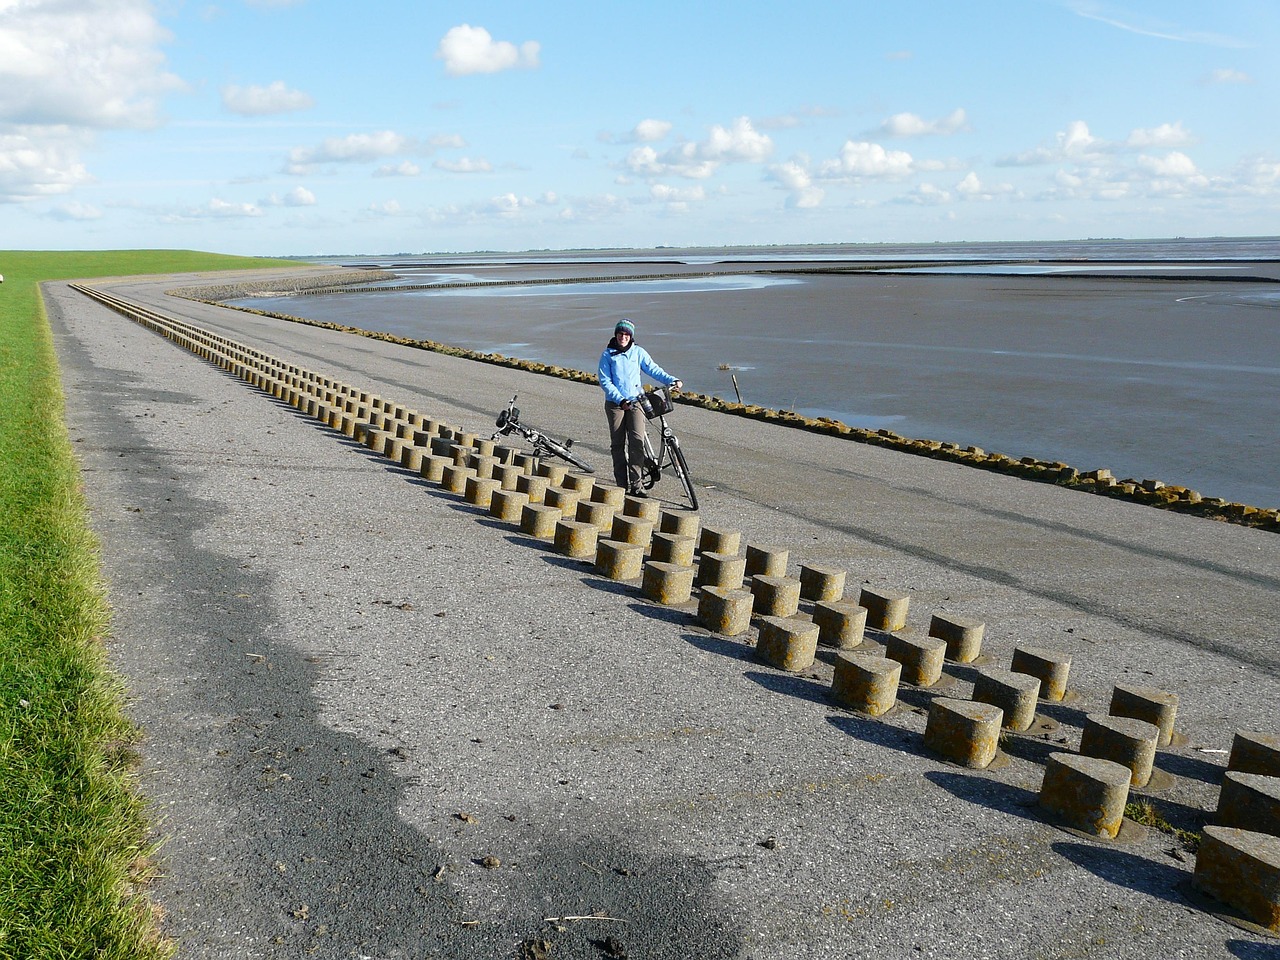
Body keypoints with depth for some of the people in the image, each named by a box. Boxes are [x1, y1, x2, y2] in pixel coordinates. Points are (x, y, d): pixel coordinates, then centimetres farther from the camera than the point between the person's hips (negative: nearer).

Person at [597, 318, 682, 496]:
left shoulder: (638, 352, 4)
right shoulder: (608, 355, 0)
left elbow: (653, 369, 2)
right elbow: (605, 382, -5)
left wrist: (672, 380, -13)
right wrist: (621, 400, -15)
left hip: (635, 402, 0)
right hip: (615, 403, 0)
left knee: (637, 441, -13)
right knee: (618, 444, 2)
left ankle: (636, 484, -11)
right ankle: (622, 485, 9)